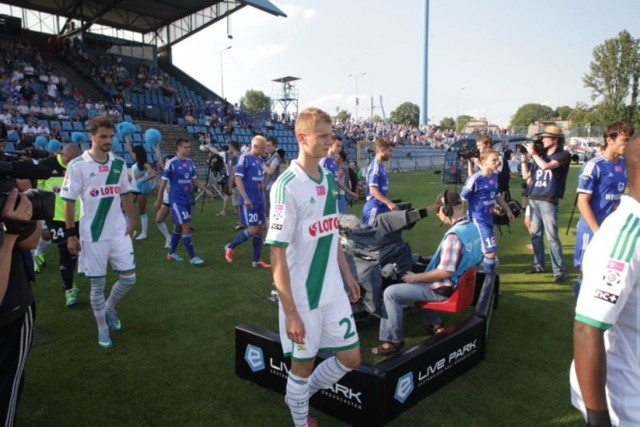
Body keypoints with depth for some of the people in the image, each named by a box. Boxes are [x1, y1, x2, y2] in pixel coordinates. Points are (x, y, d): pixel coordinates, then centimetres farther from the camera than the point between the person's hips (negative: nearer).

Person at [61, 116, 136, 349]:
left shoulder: (119, 163, 3)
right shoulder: (77, 166, -11)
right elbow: (69, 201, -7)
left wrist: (131, 220, 13)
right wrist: (70, 233, -8)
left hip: (119, 232, 4)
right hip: (92, 235, -4)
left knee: (129, 278, 7)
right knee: (97, 284, 6)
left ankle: (109, 308, 36)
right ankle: (102, 328, 25)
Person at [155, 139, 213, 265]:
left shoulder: (190, 162, 7)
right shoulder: (171, 163, -13)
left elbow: (195, 180, 16)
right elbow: (164, 182, -8)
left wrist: (206, 190, 7)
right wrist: (158, 200, -5)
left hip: (187, 199, 7)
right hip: (177, 200, -7)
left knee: (178, 226, 16)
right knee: (186, 227, -9)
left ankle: (171, 253, 31)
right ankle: (192, 257, -2)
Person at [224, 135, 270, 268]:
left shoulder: (260, 159, 11)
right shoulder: (244, 158, -11)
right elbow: (238, 179, -16)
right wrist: (245, 198, -22)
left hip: (259, 201, 8)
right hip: (249, 201, -8)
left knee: (259, 229, 8)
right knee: (252, 229, -10)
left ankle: (256, 260, 16)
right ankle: (230, 247, 12)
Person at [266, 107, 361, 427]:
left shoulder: (329, 178, 3)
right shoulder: (287, 186, -19)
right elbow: (277, 254, -19)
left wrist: (347, 275, 16)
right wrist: (291, 313, -19)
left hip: (333, 290, 7)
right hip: (303, 295, -7)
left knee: (351, 357, 15)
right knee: (303, 362, 12)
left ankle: (300, 395, 39)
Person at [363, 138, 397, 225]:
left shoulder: (381, 166, 12)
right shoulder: (375, 167, -17)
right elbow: (373, 190, -24)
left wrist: (388, 203, 23)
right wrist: (389, 203, -28)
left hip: (382, 207, 9)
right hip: (374, 208, -9)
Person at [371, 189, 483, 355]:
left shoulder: (454, 235, -29)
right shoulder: (473, 227, 0)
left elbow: (445, 272, -30)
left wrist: (415, 277, -17)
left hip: (443, 290, -9)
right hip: (459, 282, 9)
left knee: (391, 293, -6)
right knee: (420, 283, 32)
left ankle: (393, 341, 1)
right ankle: (436, 324, 28)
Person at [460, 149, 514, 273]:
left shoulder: (495, 176, 5)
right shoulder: (475, 179, -19)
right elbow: (462, 199, -15)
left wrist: (508, 210, 22)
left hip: (489, 218, 8)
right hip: (478, 219, -8)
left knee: (482, 250, 18)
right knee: (491, 251, -12)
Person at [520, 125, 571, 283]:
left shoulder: (563, 155, -4)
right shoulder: (540, 155, 13)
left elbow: (545, 166, -21)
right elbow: (526, 176, 15)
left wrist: (533, 153, -9)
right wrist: (524, 157, 7)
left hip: (548, 201, -6)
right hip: (533, 199, 6)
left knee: (552, 237, -8)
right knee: (535, 234, 11)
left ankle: (559, 271, -4)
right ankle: (538, 265, 22)